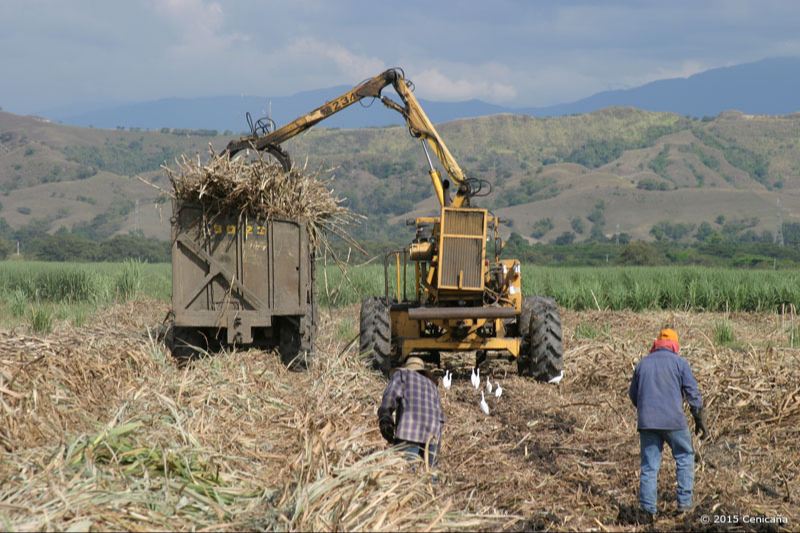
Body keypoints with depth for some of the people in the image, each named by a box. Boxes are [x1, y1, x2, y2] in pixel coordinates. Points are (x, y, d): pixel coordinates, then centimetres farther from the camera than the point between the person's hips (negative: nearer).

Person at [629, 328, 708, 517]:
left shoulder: (643, 363, 13)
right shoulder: (680, 363, 3)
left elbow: (633, 395, 18)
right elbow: (693, 394, -1)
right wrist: (699, 420, 6)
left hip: (646, 422, 3)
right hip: (674, 420, -3)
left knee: (649, 466, 6)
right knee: (685, 458, 13)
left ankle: (647, 508, 1)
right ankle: (684, 502, 8)